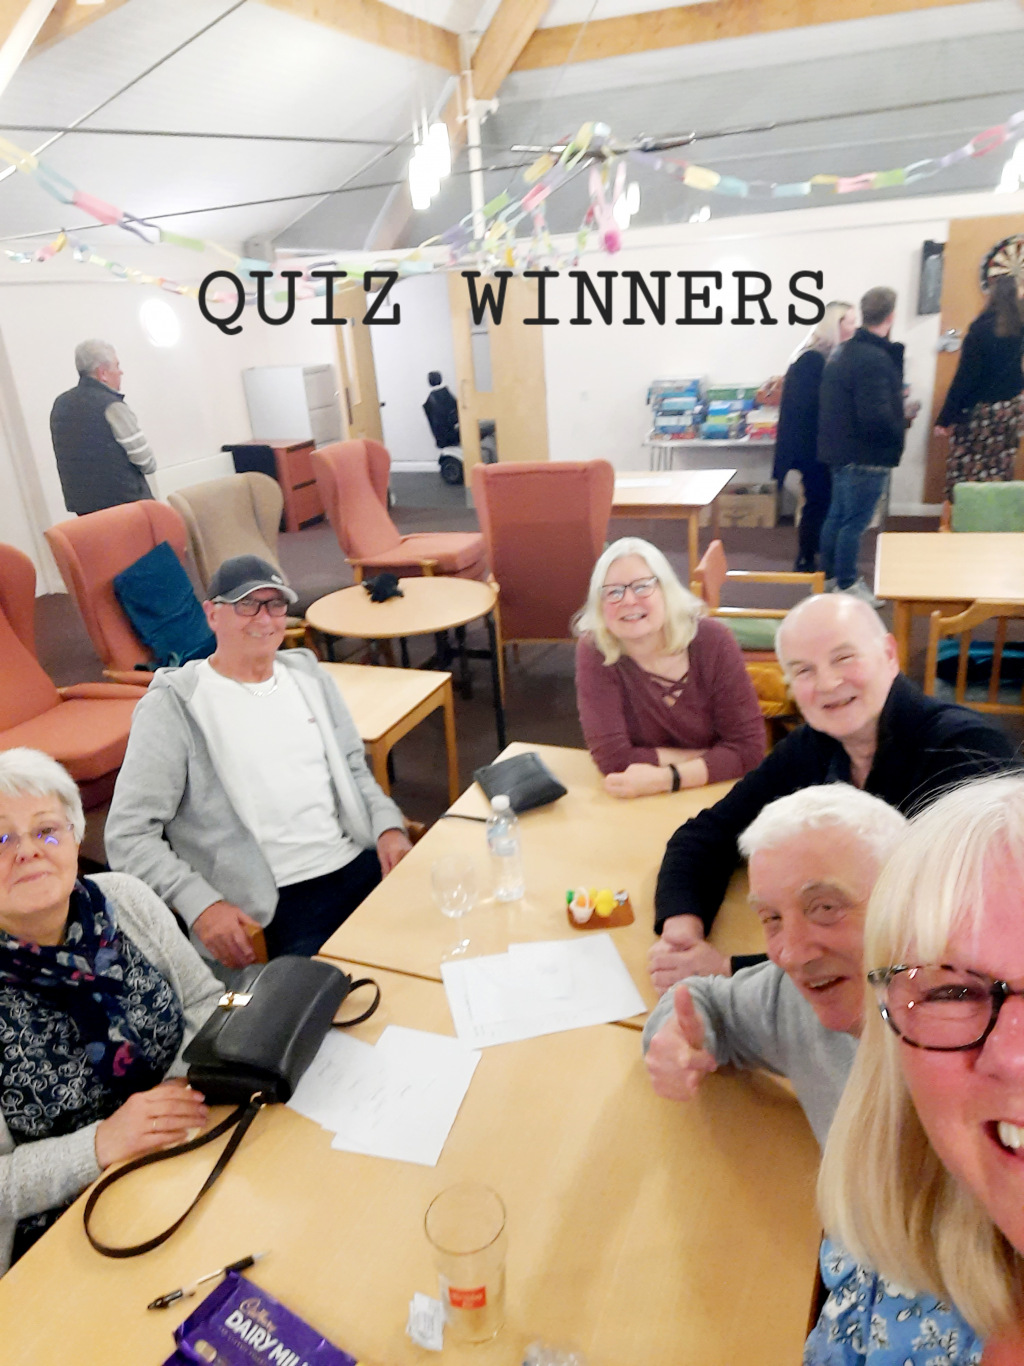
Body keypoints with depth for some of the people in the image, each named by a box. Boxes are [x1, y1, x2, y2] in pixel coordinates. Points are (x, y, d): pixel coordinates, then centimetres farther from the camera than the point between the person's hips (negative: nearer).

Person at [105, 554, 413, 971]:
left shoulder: (308, 676, 17)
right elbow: (129, 835, -3)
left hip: (361, 865, 6)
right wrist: (200, 905, -17)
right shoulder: (174, 707, -1)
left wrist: (388, 827, 3)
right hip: (276, 906, -5)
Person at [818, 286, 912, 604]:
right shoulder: (875, 360, -21)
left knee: (837, 515, 17)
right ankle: (846, 585, 9)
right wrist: (899, 429, -8)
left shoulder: (845, 352, 10)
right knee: (854, 522, -1)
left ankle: (829, 575, 28)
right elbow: (876, 415, -28)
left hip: (841, 449, 10)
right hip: (866, 456, -10)